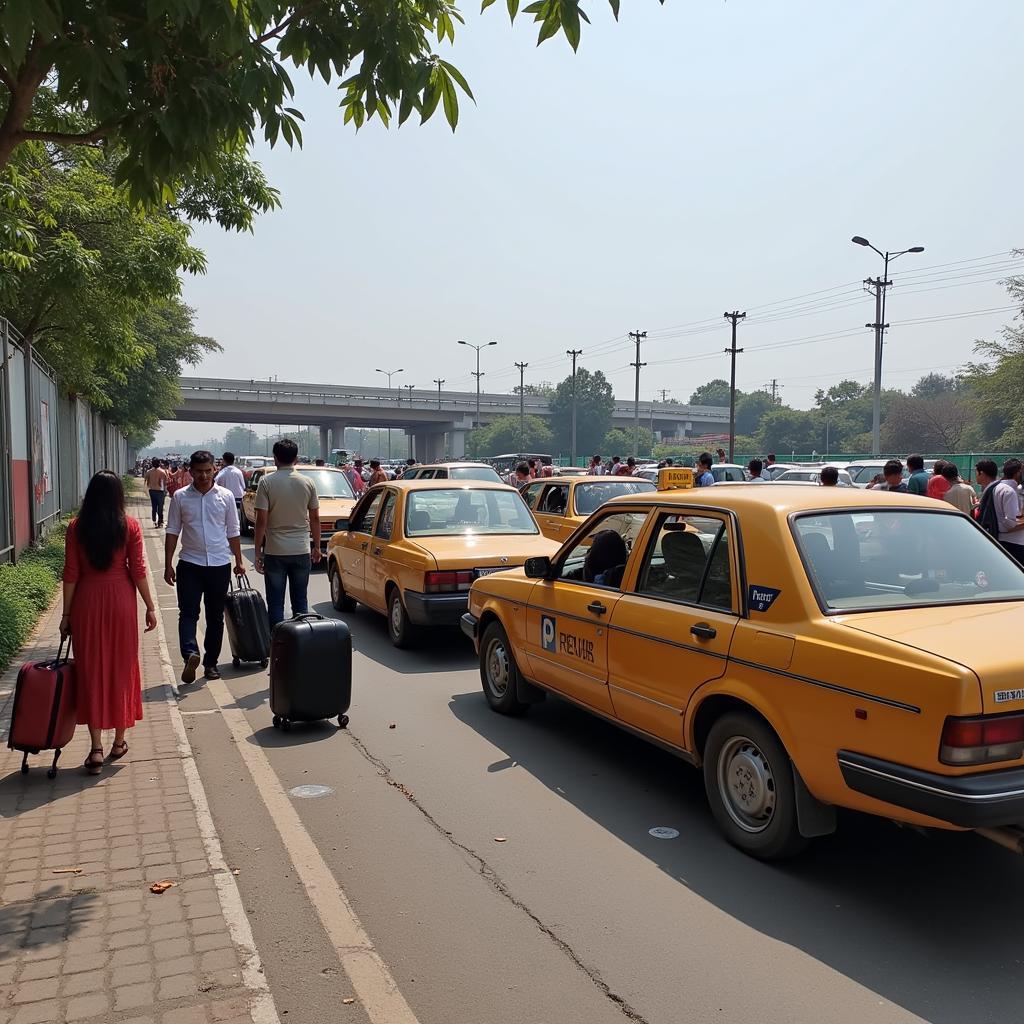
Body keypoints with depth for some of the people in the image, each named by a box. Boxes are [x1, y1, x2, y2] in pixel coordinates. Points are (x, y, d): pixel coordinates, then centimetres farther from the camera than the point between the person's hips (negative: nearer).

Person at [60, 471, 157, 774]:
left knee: (91, 670, 6)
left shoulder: (76, 527, -4)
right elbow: (138, 571, -5)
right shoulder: (130, 526, -6)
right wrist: (150, 607, 4)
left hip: (87, 601, 0)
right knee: (121, 667, 12)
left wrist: (66, 614, 5)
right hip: (120, 600, 0)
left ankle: (96, 749, 3)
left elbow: (71, 574, -3)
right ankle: (119, 742, 21)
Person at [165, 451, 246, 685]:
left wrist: (239, 561, 8)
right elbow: (172, 532, 3)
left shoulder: (226, 496, 2)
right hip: (190, 563, -1)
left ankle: (211, 662, 16)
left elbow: (232, 532, 9)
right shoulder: (180, 497, 0)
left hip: (220, 564, 1)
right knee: (188, 612, -14)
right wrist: (168, 565, -1)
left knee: (215, 617, 7)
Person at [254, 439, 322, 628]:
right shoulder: (308, 482, 0)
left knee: (275, 603, 6)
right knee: (300, 601, 12)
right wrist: (317, 546, 14)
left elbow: (261, 520, -10)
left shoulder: (267, 482, -8)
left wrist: (258, 551, -3)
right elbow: (315, 518, 4)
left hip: (275, 551, -2)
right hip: (302, 550, 2)